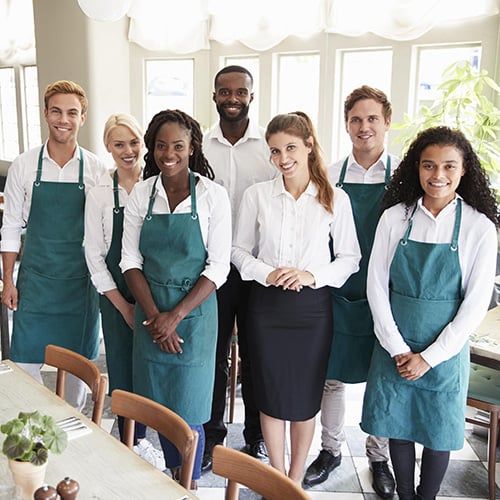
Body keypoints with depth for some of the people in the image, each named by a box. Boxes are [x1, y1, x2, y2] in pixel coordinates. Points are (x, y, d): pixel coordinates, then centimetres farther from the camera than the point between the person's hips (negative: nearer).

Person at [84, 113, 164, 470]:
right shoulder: (100, 194, -1)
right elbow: (95, 256, 0)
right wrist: (124, 306, -5)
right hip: (117, 298, 0)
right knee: (123, 370, 6)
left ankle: (141, 440, 27)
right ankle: (130, 444, 25)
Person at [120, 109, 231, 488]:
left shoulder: (213, 195, -9)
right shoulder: (141, 193, 1)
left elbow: (218, 267, -10)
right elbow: (131, 260, 1)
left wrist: (175, 315, -14)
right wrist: (154, 315, -9)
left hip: (195, 309, -3)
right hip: (150, 310, 3)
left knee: (187, 409, 4)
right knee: (158, 404, 14)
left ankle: (190, 484, 27)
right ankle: (172, 474, 37)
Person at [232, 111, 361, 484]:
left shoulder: (336, 199, -3)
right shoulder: (257, 195, -1)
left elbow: (350, 257, 0)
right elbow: (239, 250, 4)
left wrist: (312, 275, -15)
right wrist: (267, 273, -13)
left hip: (313, 307, 0)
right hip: (267, 304, 1)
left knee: (306, 396, 10)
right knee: (271, 393, 10)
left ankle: (296, 479, 32)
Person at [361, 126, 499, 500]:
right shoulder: (395, 217, -4)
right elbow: (376, 286, -3)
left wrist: (429, 357, -11)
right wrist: (399, 349, -8)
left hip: (445, 350, -1)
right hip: (395, 346, 2)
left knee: (438, 432, 12)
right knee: (397, 426, 14)